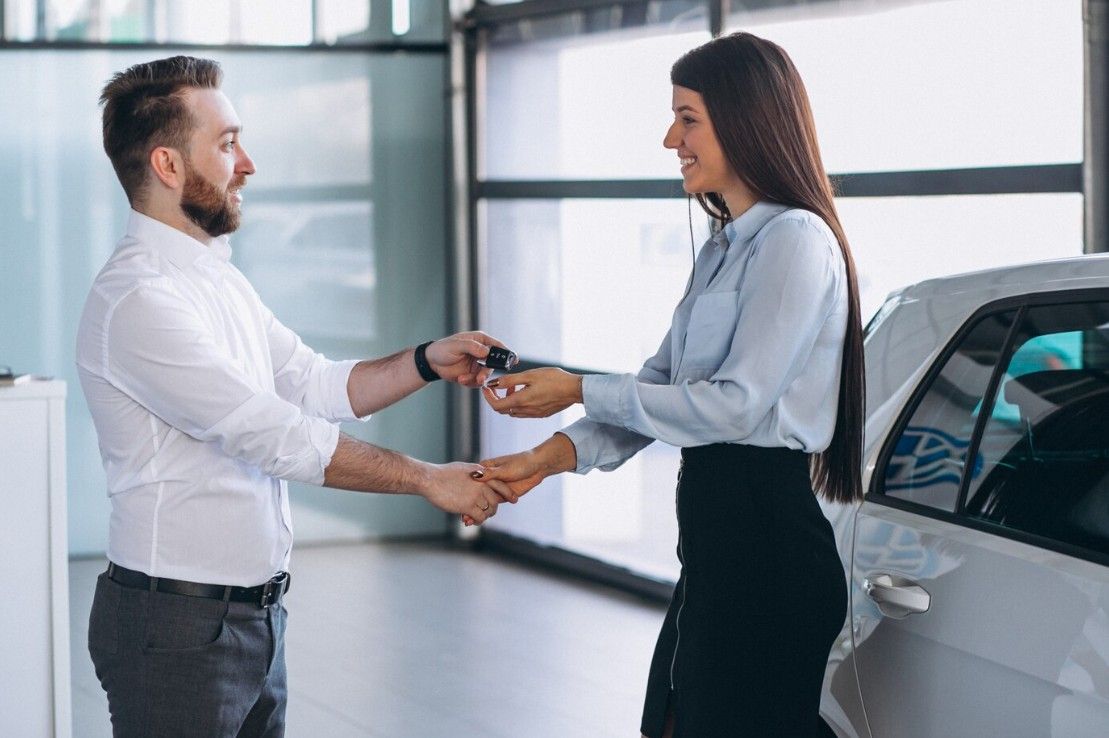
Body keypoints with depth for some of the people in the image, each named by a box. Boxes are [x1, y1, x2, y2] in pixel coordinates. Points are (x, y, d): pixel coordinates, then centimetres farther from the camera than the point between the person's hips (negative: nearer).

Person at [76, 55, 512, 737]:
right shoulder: (139, 300, -20)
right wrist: (427, 479, -17)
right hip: (178, 626, -9)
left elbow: (318, 385, 14)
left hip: (255, 616, 9)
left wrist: (426, 362, -2)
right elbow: (277, 436, -22)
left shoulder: (219, 279, 13)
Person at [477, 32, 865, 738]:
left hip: (768, 541, -10)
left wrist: (581, 390, -11)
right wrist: (552, 456, 1)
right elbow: (663, 382, 15)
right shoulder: (723, 250, 18)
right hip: (715, 540, 10)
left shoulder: (796, 241, -12)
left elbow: (735, 405, -18)